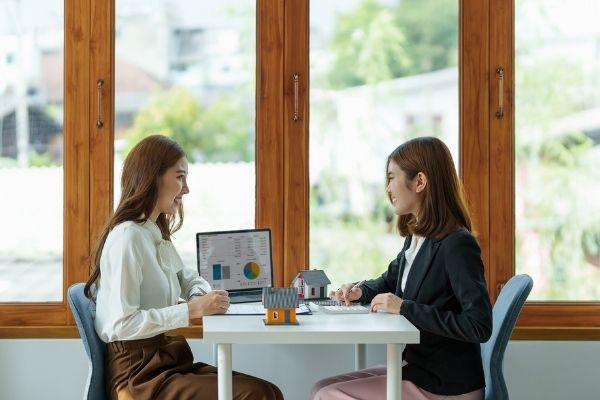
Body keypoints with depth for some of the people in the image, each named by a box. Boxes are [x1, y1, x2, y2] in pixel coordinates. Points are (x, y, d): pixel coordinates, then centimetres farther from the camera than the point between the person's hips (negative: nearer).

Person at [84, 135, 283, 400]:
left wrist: (204, 296, 4)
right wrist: (191, 310, -21)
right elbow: (121, 324, -23)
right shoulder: (127, 237, -16)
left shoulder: (156, 234, 14)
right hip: (138, 376, -9)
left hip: (163, 362, 9)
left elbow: (187, 278, 27)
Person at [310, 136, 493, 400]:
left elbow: (479, 327, -27)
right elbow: (390, 281, 27)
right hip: (416, 368, 9)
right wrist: (360, 291, 5)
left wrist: (404, 308, -25)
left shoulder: (457, 245, -20)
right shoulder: (416, 238, 8)